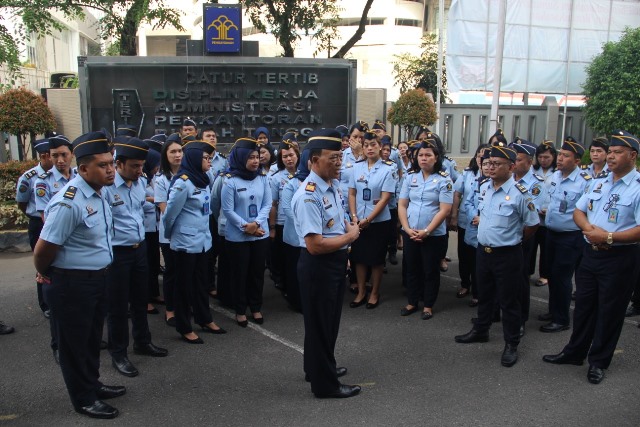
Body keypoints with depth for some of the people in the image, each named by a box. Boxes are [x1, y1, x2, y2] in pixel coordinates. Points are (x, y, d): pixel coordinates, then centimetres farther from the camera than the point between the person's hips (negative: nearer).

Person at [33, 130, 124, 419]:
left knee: (92, 337, 24)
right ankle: (83, 399, 29)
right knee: (75, 342, 12)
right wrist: (46, 275, -3)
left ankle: (92, 384, 44)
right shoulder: (69, 202, -27)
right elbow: (44, 249, -22)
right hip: (71, 283, -8)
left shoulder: (99, 191, 2)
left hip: (97, 278, 8)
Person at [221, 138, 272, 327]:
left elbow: (267, 204, -1)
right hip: (238, 236, -3)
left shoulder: (263, 178, -1)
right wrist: (245, 226, -14)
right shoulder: (230, 180, -11)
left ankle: (256, 307, 29)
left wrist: (256, 223, -15)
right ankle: (240, 310, 24)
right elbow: (228, 209, -10)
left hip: (261, 234, 3)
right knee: (240, 273, 8)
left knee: (258, 272, 13)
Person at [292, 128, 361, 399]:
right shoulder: (308, 196, -26)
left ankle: (323, 366, 47)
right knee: (320, 323, 8)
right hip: (318, 266, -9)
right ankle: (325, 383, 26)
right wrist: (349, 237, -16)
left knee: (331, 319, 25)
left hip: (337, 262, 10)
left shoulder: (334, 185, 4)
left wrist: (349, 227, -1)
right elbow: (315, 245, -29)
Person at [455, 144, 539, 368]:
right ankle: (480, 330, 40)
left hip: (507, 255, -6)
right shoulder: (484, 187, 3)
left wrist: (513, 239, 5)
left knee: (508, 300, 5)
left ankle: (511, 344, 20)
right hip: (483, 250, 6)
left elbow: (532, 224, -7)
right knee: (484, 294, 21)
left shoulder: (519, 193, -17)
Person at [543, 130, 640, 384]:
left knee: (609, 312, 7)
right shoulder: (599, 183, 9)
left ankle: (598, 362, 24)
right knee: (584, 305, 16)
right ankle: (574, 353, 31)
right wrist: (589, 227, -8)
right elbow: (578, 211, 11)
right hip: (590, 253, 6)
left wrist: (608, 237, -23)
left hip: (620, 258, -6)